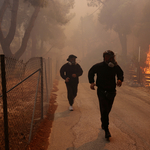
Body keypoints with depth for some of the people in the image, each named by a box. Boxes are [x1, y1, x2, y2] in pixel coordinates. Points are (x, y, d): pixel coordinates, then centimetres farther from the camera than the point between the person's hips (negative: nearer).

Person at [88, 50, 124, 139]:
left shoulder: (116, 67, -2)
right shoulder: (99, 66, -8)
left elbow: (120, 74, 16)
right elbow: (91, 72, 9)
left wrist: (120, 80, -8)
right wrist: (92, 82, -6)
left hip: (111, 92, 3)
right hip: (102, 91, -3)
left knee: (107, 110, 14)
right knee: (104, 110, -11)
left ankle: (103, 124, 39)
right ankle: (106, 129, -4)